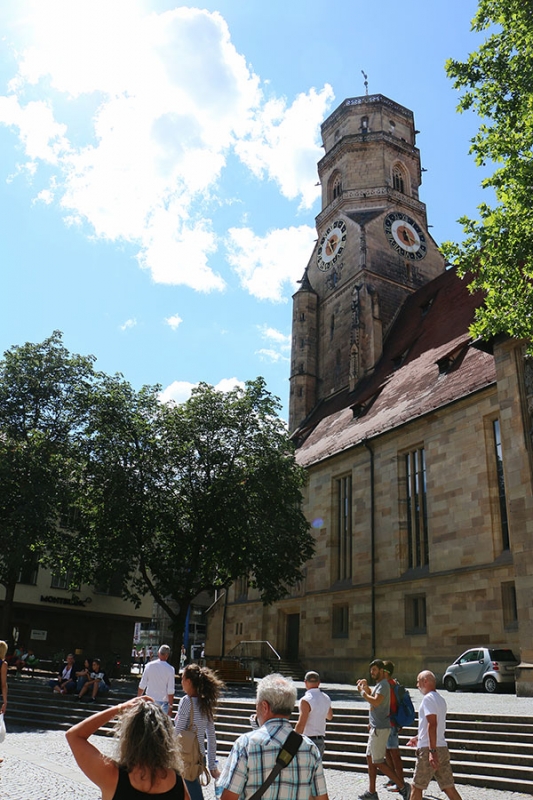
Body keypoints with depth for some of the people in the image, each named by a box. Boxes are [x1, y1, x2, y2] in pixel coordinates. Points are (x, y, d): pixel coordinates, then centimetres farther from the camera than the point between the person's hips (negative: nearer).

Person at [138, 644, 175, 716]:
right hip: (163, 702, -3)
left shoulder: (149, 665, -4)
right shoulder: (170, 669, -11)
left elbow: (142, 685, 2)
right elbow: (170, 691, -11)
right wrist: (170, 706, -5)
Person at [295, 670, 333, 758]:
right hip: (321, 741, 8)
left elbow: (301, 724, -20)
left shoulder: (306, 700, -16)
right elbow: (330, 717, 26)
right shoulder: (326, 698, 7)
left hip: (308, 740, -8)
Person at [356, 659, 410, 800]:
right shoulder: (378, 684, 14)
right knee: (370, 759, 15)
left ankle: (402, 786, 1)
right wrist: (366, 687, 13)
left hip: (380, 729, -10)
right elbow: (373, 698, 27)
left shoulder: (383, 685, -18)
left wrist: (362, 692, -20)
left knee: (378, 762, -5)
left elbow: (376, 702, -32)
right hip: (376, 727, 10)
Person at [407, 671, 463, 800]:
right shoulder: (440, 699, 16)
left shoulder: (428, 698, -12)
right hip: (443, 749, 8)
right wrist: (419, 738, 34)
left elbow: (432, 724, -22)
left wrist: (432, 751, -25)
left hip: (428, 750, -8)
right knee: (449, 787, 8)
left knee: (416, 787, 2)